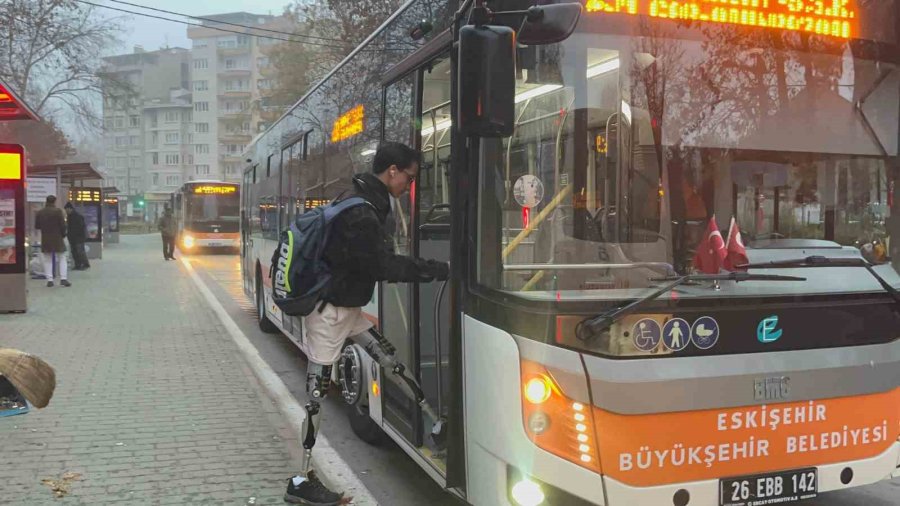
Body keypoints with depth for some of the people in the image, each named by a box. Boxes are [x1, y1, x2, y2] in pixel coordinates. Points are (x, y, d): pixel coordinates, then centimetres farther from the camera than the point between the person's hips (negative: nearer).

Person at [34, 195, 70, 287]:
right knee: (62, 259, 6)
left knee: (47, 260, 9)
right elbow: (63, 225, -10)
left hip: (45, 240, 3)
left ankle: (49, 280, 5)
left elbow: (36, 226, 7)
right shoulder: (58, 211, -8)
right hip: (57, 239, -3)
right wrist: (63, 234, 5)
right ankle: (63, 278, -3)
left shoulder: (40, 212, 3)